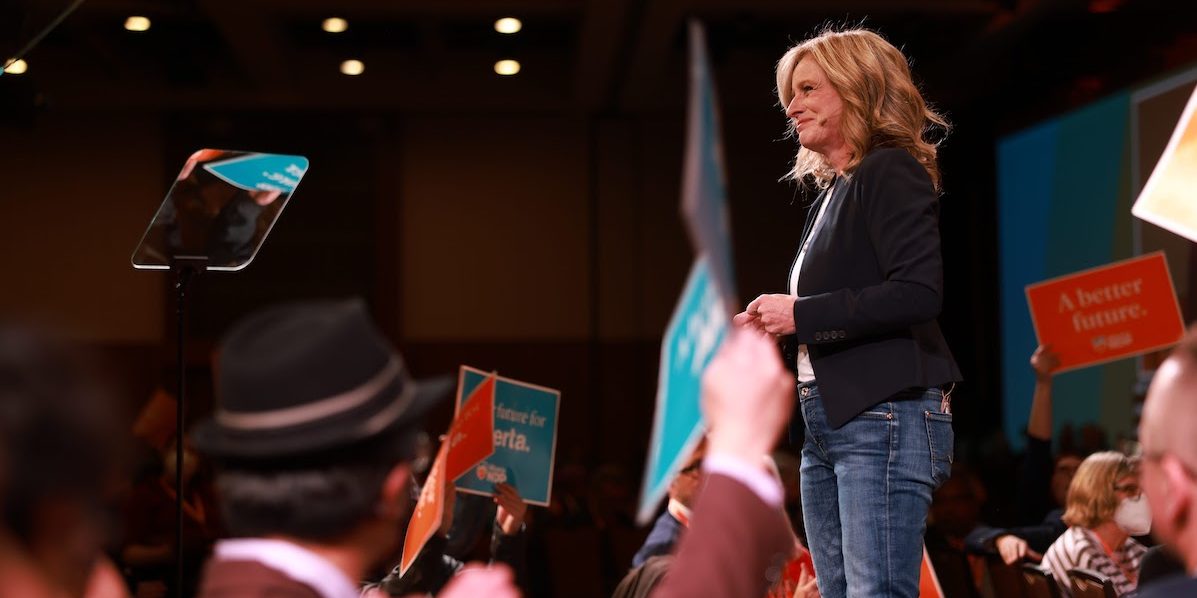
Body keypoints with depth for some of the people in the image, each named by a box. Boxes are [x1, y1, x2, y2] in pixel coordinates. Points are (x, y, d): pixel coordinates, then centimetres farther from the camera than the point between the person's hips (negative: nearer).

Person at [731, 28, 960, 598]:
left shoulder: (891, 171, -7)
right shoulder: (831, 192, 18)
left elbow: (918, 293, -20)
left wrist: (802, 314, -16)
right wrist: (773, 325, 6)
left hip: (885, 421, -9)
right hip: (827, 423, 9)